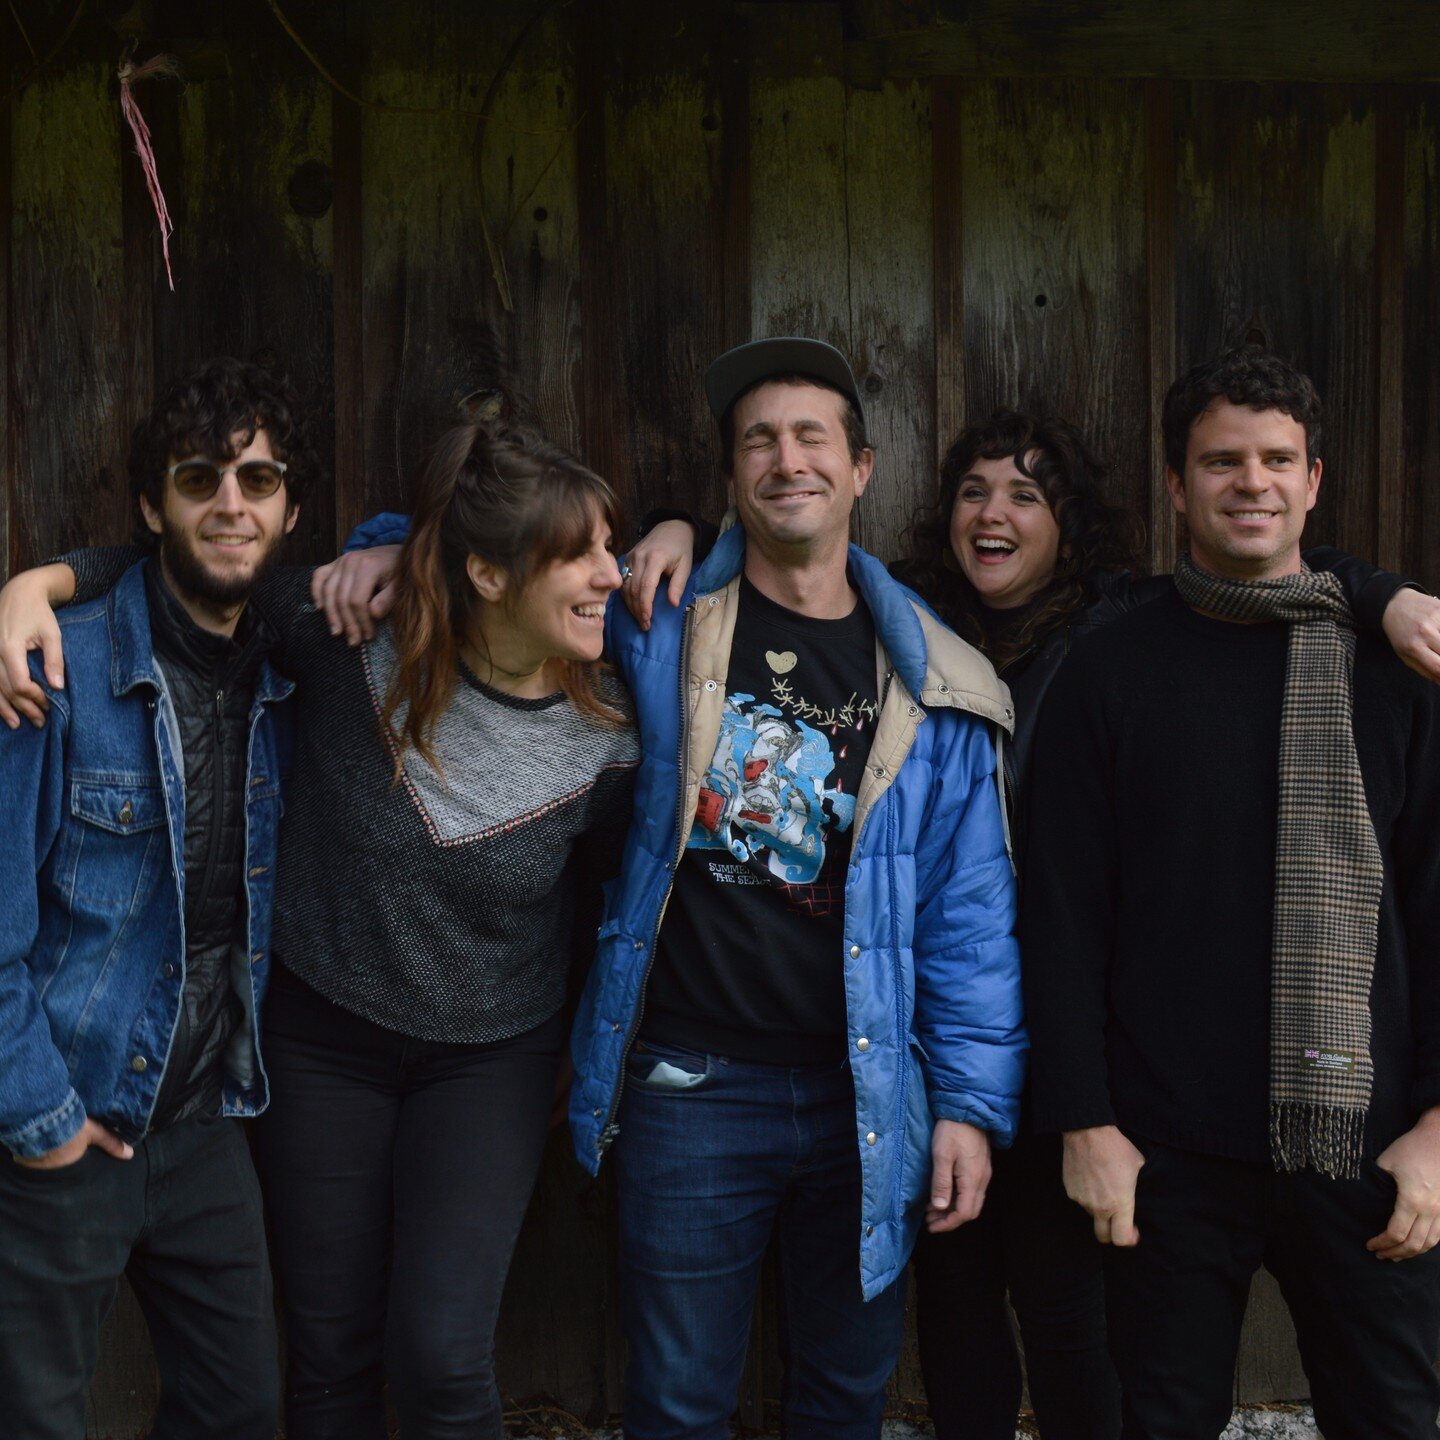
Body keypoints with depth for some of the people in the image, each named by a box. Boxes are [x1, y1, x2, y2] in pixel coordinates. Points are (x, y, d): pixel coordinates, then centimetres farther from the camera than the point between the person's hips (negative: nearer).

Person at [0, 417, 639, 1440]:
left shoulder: (605, 743, -15)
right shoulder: (353, 644, -18)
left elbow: (595, 910, 1)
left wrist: (579, 1069, 9)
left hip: (490, 1058, -1)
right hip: (322, 1038, 1)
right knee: (330, 1352, 12)